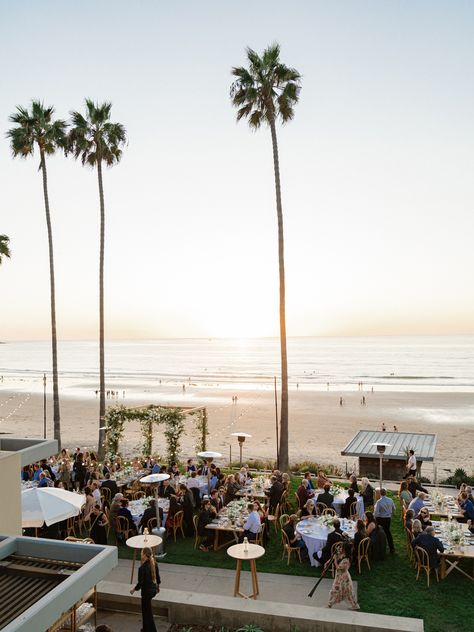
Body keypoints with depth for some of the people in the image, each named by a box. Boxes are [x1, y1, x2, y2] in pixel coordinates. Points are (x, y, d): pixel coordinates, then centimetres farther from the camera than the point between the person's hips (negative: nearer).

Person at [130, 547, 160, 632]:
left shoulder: (142, 568, -27)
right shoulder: (154, 564, -7)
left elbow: (140, 583, -21)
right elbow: (157, 576, 6)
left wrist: (133, 589, -2)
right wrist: (158, 586, 22)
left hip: (147, 591, -7)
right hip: (153, 589, 8)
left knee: (147, 612, 12)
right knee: (147, 609, 27)